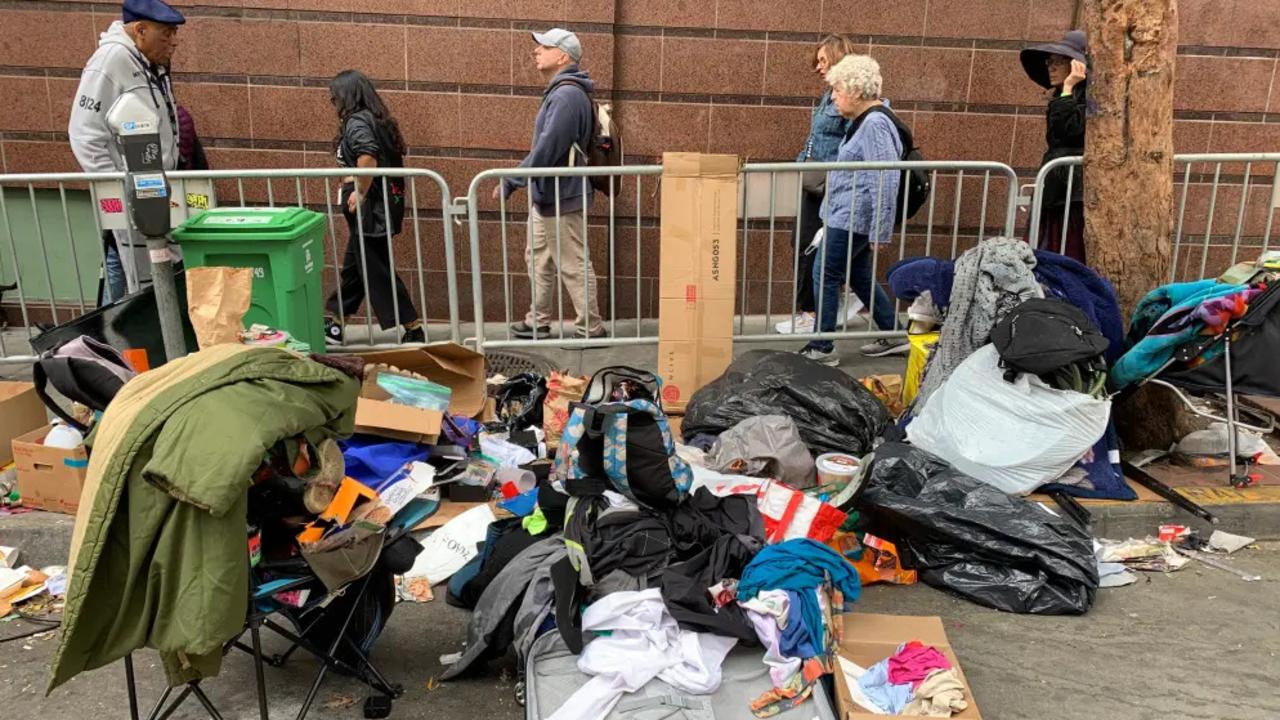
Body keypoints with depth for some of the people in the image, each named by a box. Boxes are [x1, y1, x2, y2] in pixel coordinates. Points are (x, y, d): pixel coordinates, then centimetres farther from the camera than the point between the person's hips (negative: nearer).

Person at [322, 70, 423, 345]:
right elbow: (392, 158, 17)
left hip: (370, 209, -10)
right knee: (353, 266, 16)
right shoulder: (374, 119, 14)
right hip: (381, 205, 10)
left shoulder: (356, 122, -14)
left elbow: (368, 156, -33)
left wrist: (360, 193, -22)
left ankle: (414, 330, 1)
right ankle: (332, 324, 27)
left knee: (376, 271, -3)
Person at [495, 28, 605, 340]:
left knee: (573, 266, -2)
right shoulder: (558, 92, 14)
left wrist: (512, 181, -18)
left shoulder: (567, 95, -20)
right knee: (538, 259, 17)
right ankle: (538, 322, 29)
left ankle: (591, 329, 8)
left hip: (561, 199, -11)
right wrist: (514, 178, 16)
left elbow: (547, 149, -26)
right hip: (546, 195, 11)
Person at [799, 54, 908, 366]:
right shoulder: (864, 120, 12)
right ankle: (892, 336, 27)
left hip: (853, 218, -10)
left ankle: (822, 348, 5)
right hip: (847, 214, 10)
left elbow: (885, 182, -23)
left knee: (825, 275, -4)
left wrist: (879, 232, -22)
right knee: (859, 276, 17)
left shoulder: (875, 124, -19)